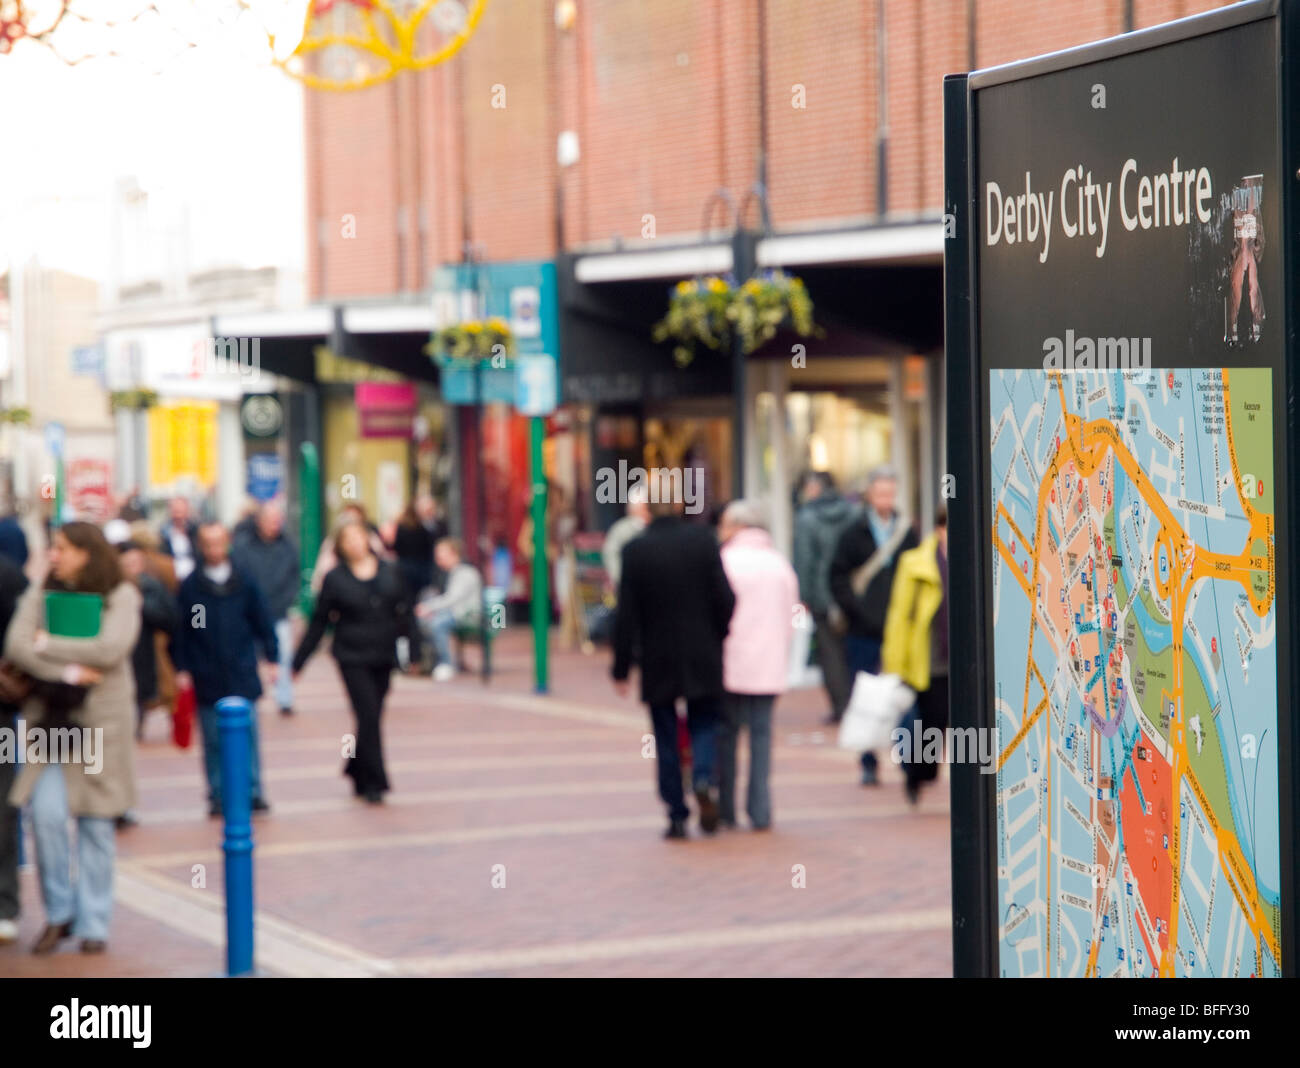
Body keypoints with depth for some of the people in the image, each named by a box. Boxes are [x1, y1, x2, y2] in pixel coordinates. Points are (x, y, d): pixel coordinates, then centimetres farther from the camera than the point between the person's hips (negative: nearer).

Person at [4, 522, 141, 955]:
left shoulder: (121, 596, -1)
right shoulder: (39, 594, 7)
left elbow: (110, 649, -16)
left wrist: (48, 645, -10)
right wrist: (67, 672, -16)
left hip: (102, 720, -2)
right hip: (50, 717, 2)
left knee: (96, 822, 3)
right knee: (46, 814, -9)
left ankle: (94, 923, 12)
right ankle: (59, 913, 8)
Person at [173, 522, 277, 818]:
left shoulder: (244, 583, 5)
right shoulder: (190, 587, 2)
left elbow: (262, 623, 10)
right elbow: (180, 630, 3)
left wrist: (271, 657, 6)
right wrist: (182, 668, -1)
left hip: (242, 674, 0)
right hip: (207, 680, 0)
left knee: (248, 736, 0)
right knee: (213, 740, 4)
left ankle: (252, 791, 5)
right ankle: (218, 795, 11)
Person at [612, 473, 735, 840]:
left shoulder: (635, 550, -8)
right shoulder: (703, 539, -6)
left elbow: (626, 614, -6)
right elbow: (725, 598, -6)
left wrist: (621, 667, 0)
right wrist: (720, 639, 10)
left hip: (657, 662, -1)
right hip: (702, 659, 1)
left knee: (666, 739, 8)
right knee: (704, 724, 15)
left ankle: (677, 816, 7)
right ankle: (704, 779, -13)